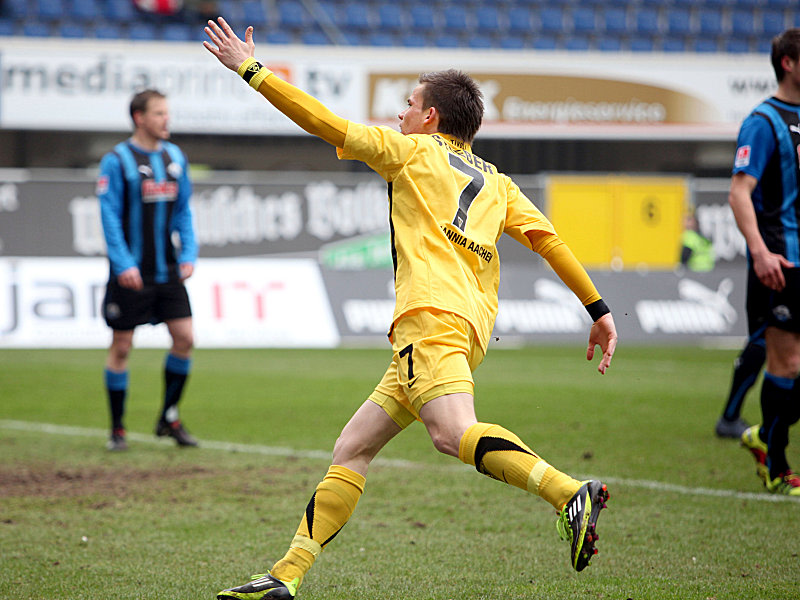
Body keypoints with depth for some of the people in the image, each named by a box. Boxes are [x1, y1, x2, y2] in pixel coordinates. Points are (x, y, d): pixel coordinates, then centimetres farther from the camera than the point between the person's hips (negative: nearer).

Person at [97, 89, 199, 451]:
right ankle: (117, 429, 12)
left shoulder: (175, 157, 9)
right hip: (130, 272, -5)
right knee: (121, 347, 1)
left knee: (184, 338, -2)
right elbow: (110, 215, -11)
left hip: (167, 270, 5)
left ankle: (169, 418, 14)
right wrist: (123, 264, -19)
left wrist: (188, 254, 3)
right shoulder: (117, 161, -8)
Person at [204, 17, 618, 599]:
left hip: (432, 316, -8)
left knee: (454, 432, -30)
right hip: (471, 326, 8)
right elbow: (547, 237, 16)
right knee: (352, 449, 10)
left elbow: (324, 121, 11)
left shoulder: (412, 151, 11)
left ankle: (571, 494, -48)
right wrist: (599, 309, 14)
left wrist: (251, 69, 20)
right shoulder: (497, 182, 27)